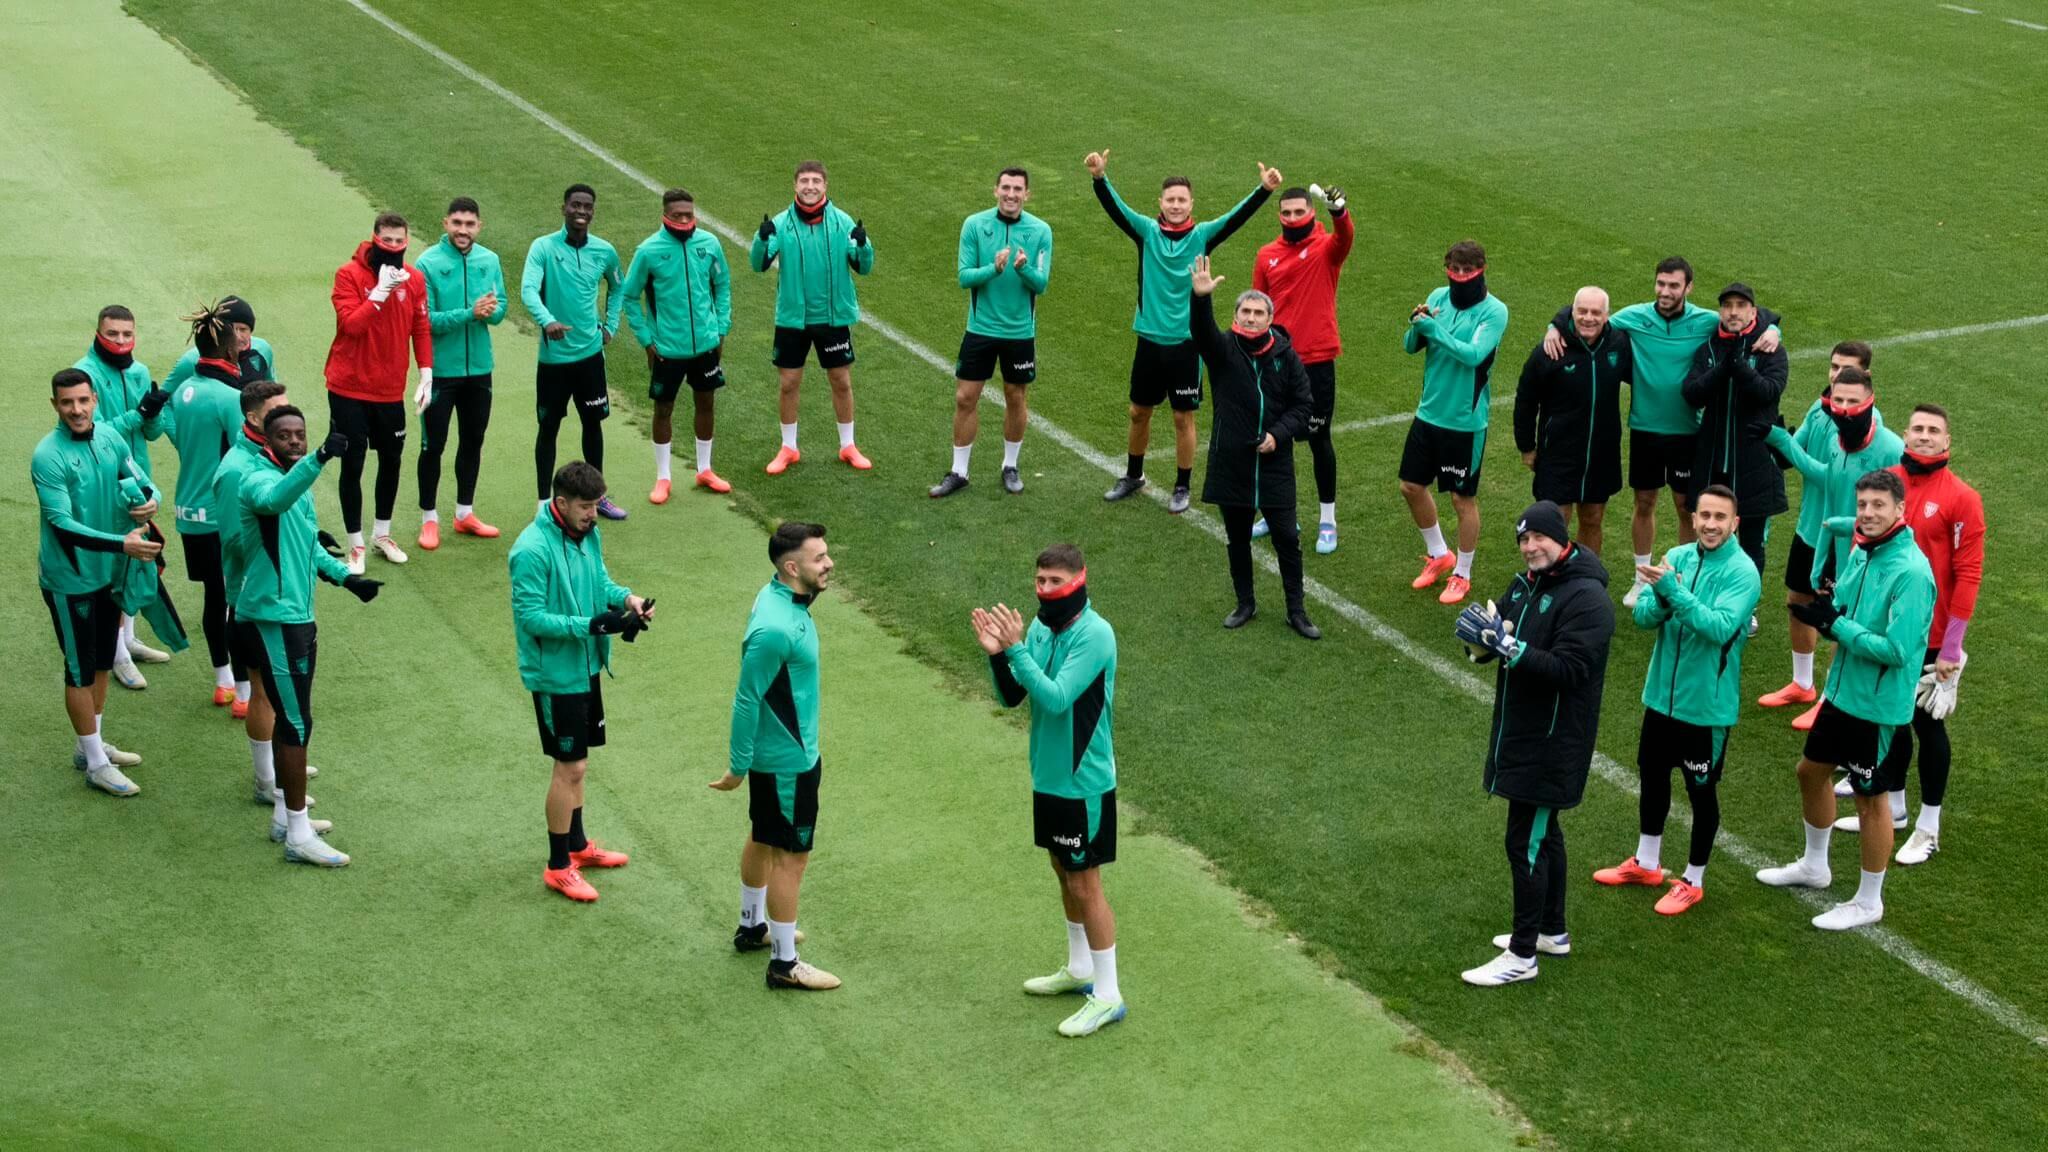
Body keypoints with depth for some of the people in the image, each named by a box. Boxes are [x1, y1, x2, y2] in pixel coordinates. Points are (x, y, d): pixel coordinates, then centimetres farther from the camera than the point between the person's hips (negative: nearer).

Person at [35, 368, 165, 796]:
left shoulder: (110, 436, -4)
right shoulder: (48, 456, -22)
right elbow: (62, 526, -27)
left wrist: (149, 501, -16)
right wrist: (122, 544, -36)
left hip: (108, 572, 6)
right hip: (70, 580, -6)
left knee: (102, 663, 19)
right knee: (81, 670, 4)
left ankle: (93, 745, 36)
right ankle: (96, 764, 16)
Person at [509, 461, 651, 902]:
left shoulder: (588, 534, 1)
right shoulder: (533, 551, -25)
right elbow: (531, 616, -24)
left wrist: (626, 598, -7)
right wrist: (593, 625, -30)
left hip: (585, 667, 8)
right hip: (555, 675, -8)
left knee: (575, 762, 21)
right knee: (570, 767, -2)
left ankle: (577, 845, 36)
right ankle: (558, 867, 11)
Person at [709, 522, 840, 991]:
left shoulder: (785, 599, -1)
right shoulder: (775, 628, -31)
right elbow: (746, 700, -24)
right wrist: (738, 766, -15)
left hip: (779, 752, 10)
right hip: (787, 761, -10)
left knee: (764, 840, 24)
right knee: (791, 855, 1)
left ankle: (752, 926, 42)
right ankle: (784, 964, 12)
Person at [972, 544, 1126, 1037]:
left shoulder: (1094, 635, -22)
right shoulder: (1040, 627, 0)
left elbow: (1056, 698, -29)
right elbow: (1011, 697, 3)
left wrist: (1016, 649, -31)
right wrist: (997, 655, -15)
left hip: (1084, 783, -8)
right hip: (1048, 775, 8)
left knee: (1084, 884, -1)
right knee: (1064, 872, 19)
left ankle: (1107, 996, 9)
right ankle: (1080, 969, 36)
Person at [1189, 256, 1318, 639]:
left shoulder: (1286, 356, 0)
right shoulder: (1223, 350, -4)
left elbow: (1303, 405, 4)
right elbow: (1201, 331, -26)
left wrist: (1279, 434, -12)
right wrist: (1201, 299, -46)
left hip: (1274, 464, 0)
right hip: (1230, 464, 0)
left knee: (1287, 538, 2)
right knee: (1237, 539, 13)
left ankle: (1296, 611, 15)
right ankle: (1245, 604, 30)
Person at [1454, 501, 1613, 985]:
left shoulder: (1586, 598, -20)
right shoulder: (1526, 584, 8)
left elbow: (1568, 670, -28)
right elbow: (1497, 649, 9)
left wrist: (1507, 644, -34)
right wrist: (1481, 633, -14)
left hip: (1553, 743, -9)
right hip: (1519, 732, 9)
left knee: (1527, 843, -5)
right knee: (1542, 832, 20)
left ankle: (1523, 954, 5)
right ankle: (1551, 931, 34)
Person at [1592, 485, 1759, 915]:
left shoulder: (1742, 572, -18)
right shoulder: (1676, 557, -2)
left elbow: (1721, 627, -30)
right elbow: (1643, 616, -5)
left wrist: (1674, 591, -35)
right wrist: (1661, 598, -27)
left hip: (1707, 703, -6)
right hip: (1662, 693, 6)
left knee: (1701, 790, 10)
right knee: (1652, 776, 20)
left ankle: (1693, 881, 27)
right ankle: (1646, 864, 40)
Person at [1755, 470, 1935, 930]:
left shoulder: (1911, 572, -25)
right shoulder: (1859, 554, 1)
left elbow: (1897, 650, -28)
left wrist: (1836, 625, -22)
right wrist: (1824, 614, -12)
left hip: (1878, 705, -8)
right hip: (1840, 691, 8)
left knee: (1870, 798, 6)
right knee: (1811, 771, 22)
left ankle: (1869, 902, 24)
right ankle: (1814, 866, 45)